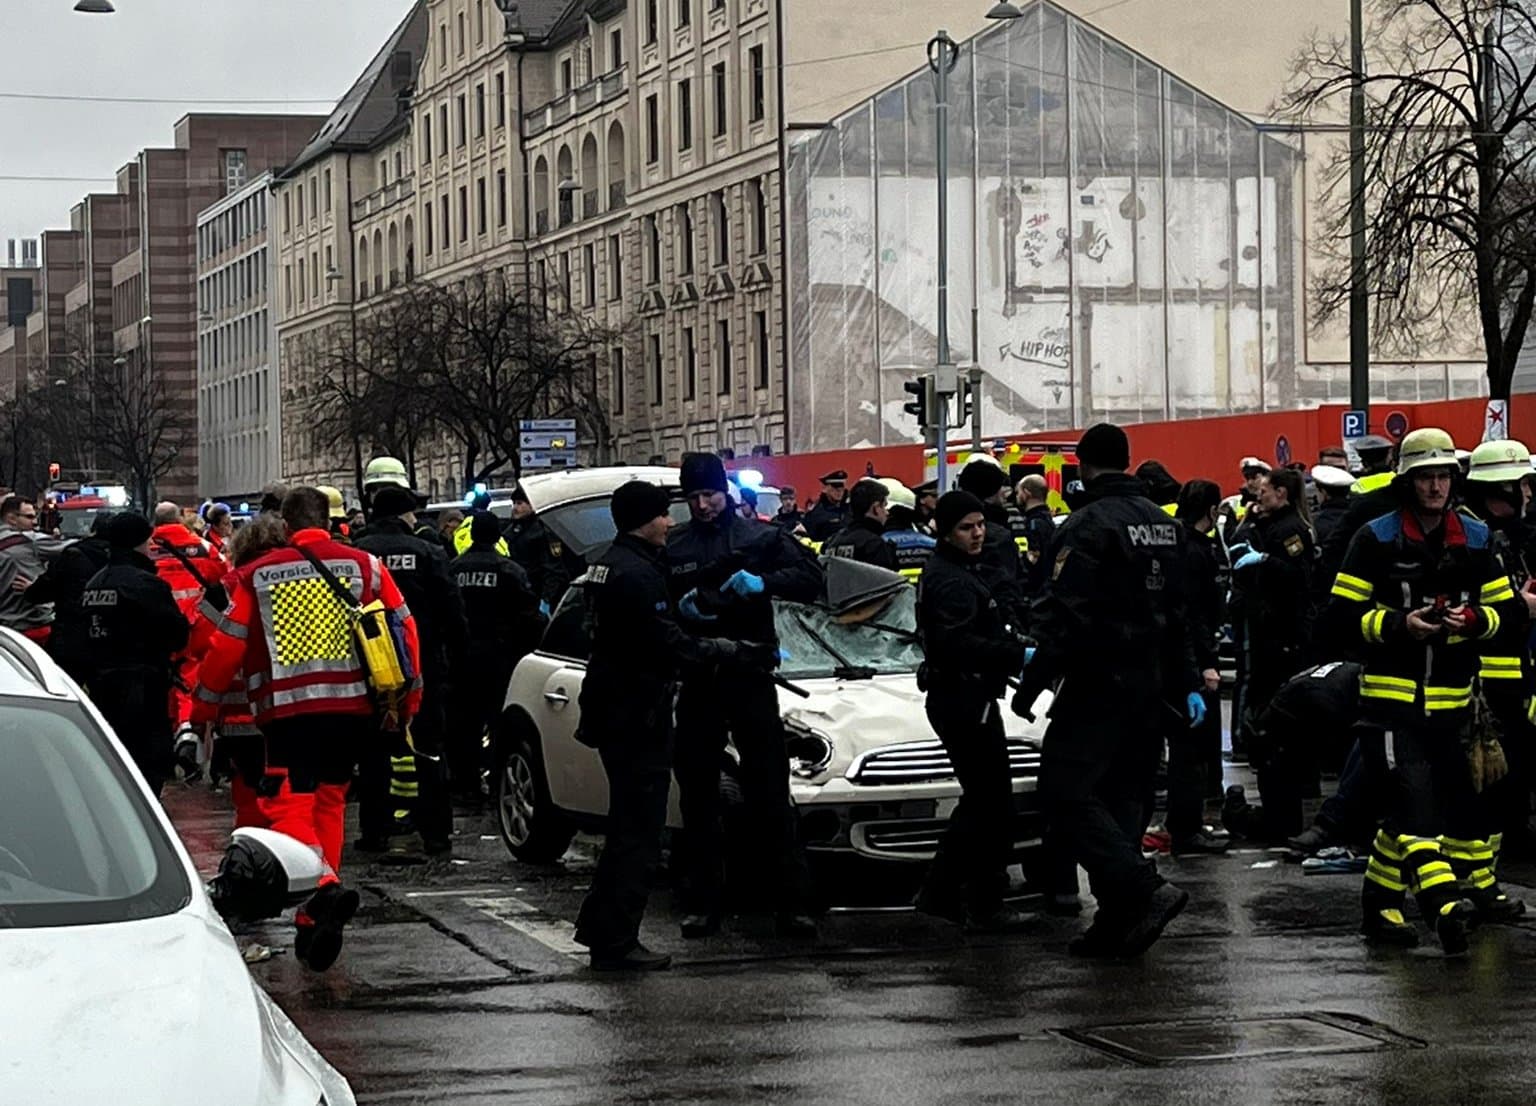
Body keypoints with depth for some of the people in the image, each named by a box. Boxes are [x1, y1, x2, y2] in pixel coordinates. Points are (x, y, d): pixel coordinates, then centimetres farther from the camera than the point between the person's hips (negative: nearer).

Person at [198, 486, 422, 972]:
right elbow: (404, 631, 6)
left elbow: (228, 645, 3)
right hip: (352, 706, 3)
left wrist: (207, 696, 18)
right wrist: (405, 700, 17)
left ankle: (322, 884, -30)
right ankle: (315, 920, 17)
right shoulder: (366, 566, 7)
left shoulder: (257, 576, 4)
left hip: (286, 708, -2)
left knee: (290, 806, -2)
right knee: (329, 802, 17)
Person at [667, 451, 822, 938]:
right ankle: (701, 904, 12)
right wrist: (679, 607, -10)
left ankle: (792, 903, -3)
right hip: (697, 680, 2)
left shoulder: (760, 536, 5)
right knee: (698, 797, 6)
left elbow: (810, 578, -2)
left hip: (751, 678, -2)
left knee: (770, 795, -4)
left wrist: (763, 583, -18)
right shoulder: (672, 546, 10)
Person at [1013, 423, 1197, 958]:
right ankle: (1118, 923, 10)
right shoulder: (1164, 524, 14)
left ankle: (1145, 889, -20)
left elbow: (1066, 613, -20)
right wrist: (1187, 686, 25)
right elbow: (1178, 615, 20)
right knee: (1123, 795, 11)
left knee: (1066, 792, -8)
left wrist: (1034, 679, -16)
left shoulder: (1088, 524, -13)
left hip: (1098, 682, -9)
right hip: (1150, 684, 9)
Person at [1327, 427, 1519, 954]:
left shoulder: (1475, 539, 9)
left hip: (1449, 702, 5)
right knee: (1413, 802, -18)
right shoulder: (1376, 539, -3)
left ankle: (1379, 904, 26)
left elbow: (1508, 608, 12)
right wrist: (1400, 624, -17)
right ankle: (1445, 906, -31)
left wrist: (1474, 619, -9)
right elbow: (1342, 614, -4)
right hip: (1391, 696, -5)